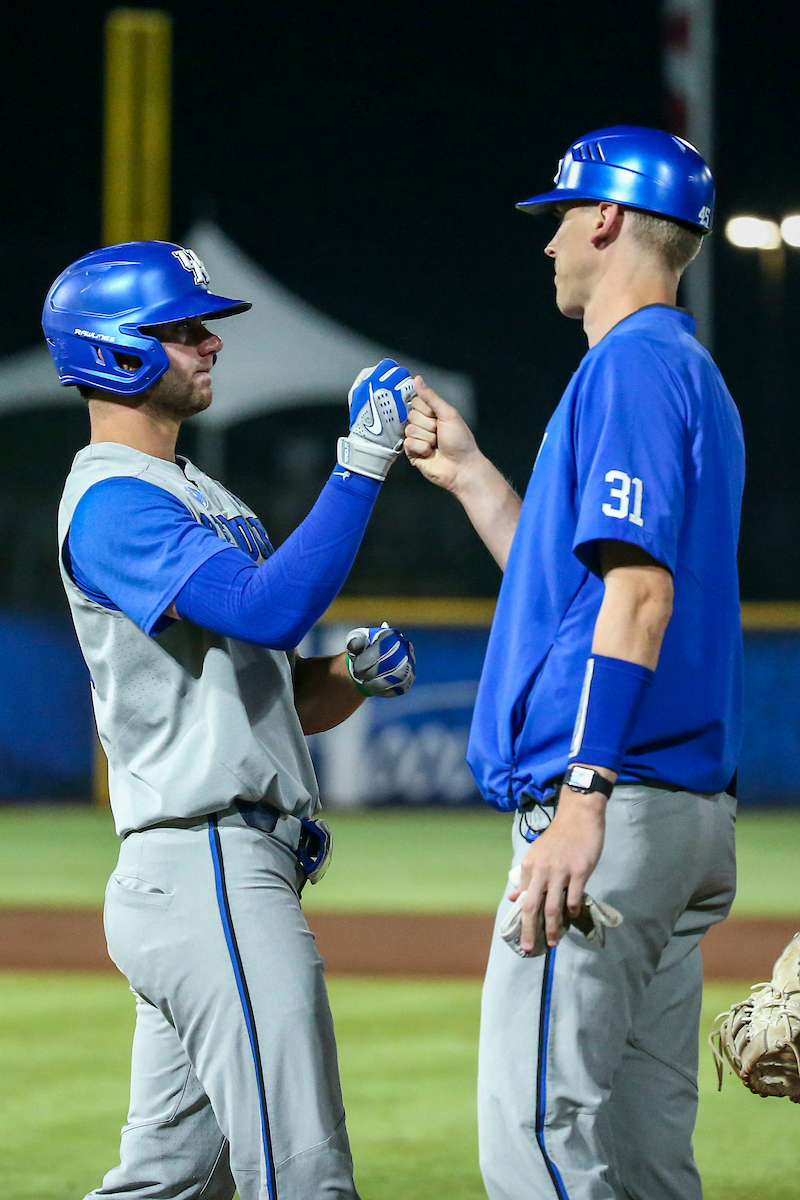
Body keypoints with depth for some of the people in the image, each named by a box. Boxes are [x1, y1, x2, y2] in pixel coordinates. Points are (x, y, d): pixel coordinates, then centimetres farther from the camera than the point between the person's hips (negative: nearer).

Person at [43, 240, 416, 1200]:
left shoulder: (203, 499, 23)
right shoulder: (114, 502, -10)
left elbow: (285, 699, 23)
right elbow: (270, 610, -26)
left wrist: (356, 671, 1)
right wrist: (360, 463, -24)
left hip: (226, 875, 10)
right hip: (208, 870, -10)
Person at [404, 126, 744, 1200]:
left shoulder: (631, 365, -10)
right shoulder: (691, 374, 22)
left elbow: (640, 593, -20)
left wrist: (583, 800, -26)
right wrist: (466, 472, 29)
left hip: (617, 801, -11)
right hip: (692, 812, 11)